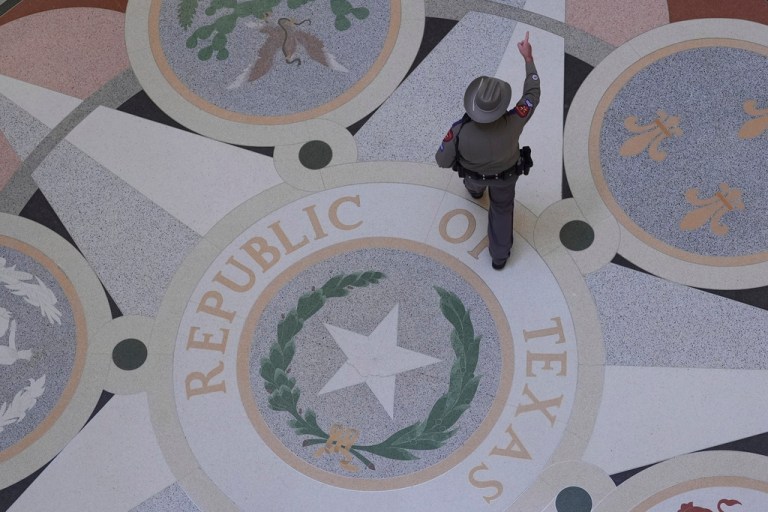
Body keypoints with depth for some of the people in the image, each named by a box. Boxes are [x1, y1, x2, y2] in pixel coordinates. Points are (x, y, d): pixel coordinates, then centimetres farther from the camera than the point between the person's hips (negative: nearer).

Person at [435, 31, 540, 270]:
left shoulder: (459, 131, -45)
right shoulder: (512, 124, -45)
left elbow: (443, 160, -26)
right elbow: (532, 94, -26)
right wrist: (529, 57, -18)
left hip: (474, 170, 0)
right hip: (505, 170, 0)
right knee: (502, 206, 29)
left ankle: (476, 188, 75)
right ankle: (499, 255, 44)